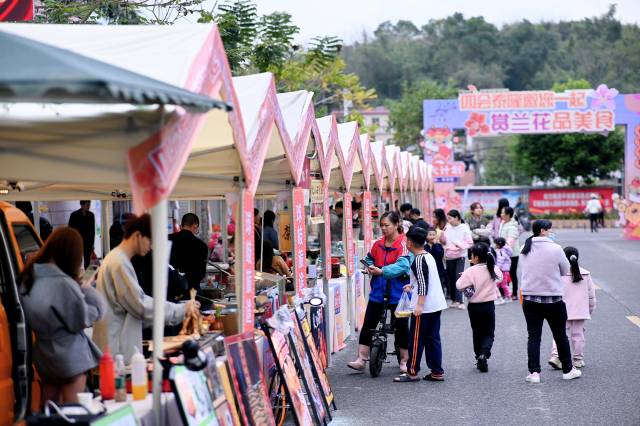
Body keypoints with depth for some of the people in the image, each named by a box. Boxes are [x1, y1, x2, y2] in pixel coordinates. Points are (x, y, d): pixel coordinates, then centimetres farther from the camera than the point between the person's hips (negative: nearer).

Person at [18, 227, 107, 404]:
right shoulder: (63, 284, -26)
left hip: (42, 355, 7)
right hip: (70, 357, -7)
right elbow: (84, 318, -19)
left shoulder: (28, 278, -2)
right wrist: (87, 290, -5)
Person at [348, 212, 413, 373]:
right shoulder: (379, 243, 6)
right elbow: (369, 258, 21)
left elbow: (402, 265, -24)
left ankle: (404, 360, 21)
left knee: (401, 326, 6)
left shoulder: (404, 244, -12)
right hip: (378, 291, 5)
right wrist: (370, 267, -1)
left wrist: (381, 271, -30)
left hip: (397, 292, -5)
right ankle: (361, 359, 7)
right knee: (368, 324, 2)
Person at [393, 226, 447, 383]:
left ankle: (412, 372, 3)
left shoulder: (418, 260, -14)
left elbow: (423, 283, -21)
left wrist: (419, 305, -23)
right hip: (437, 305, 9)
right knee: (433, 339, 11)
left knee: (416, 339, -1)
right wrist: (412, 285, 36)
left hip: (424, 307, -9)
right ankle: (437, 372, 11)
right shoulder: (428, 256, 13)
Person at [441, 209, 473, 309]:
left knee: (459, 277, -12)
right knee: (451, 278, 9)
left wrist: (460, 245, -21)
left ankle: (460, 301, -13)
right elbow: (444, 242, 10)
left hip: (460, 256, -4)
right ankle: (454, 299, 21)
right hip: (449, 256, 5)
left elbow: (470, 243, -7)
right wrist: (442, 235, -8)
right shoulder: (448, 228, 5)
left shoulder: (464, 228, -5)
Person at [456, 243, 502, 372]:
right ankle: (484, 354, -17)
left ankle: (479, 356, 18)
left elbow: (459, 285, -17)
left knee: (477, 333, 15)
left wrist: (463, 277, 1)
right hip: (489, 305, 2)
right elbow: (500, 277, 15)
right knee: (489, 333, 7)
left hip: (474, 307, -1)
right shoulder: (493, 269, -5)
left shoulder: (470, 272, -17)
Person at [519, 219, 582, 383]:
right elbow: (565, 270, -1)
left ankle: (534, 372, 3)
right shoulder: (555, 249, -13)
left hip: (530, 299, 3)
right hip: (553, 299, -3)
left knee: (533, 337, 7)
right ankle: (568, 370, 23)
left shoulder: (525, 250, 1)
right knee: (560, 336, 12)